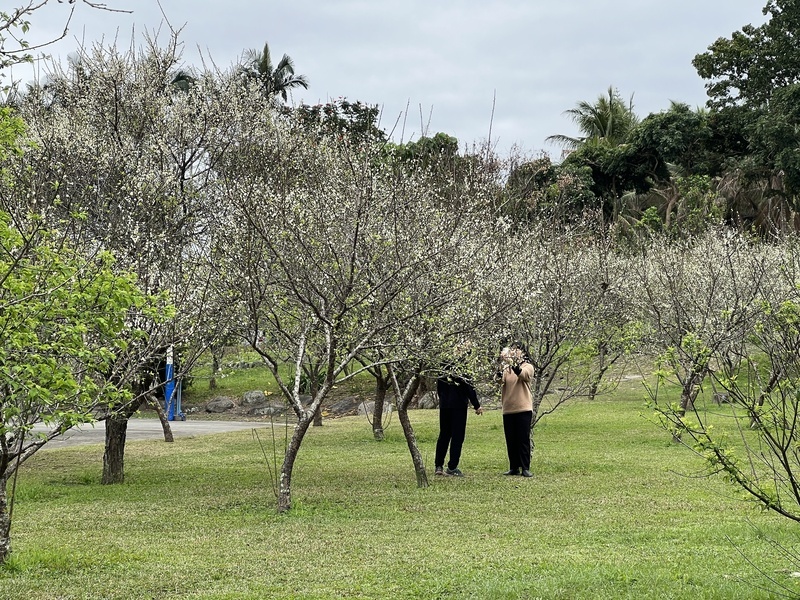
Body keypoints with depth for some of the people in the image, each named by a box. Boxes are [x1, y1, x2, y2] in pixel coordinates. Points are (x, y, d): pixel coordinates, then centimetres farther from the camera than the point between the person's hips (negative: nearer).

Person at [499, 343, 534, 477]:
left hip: (523, 409, -4)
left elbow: (522, 374, -21)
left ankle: (525, 468, -2)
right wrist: (500, 365, -20)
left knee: (523, 439, -4)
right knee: (511, 440, 6)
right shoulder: (506, 368, 12)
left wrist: (512, 362, -36)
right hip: (508, 409, 4)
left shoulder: (528, 367, 1)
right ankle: (514, 467, 12)